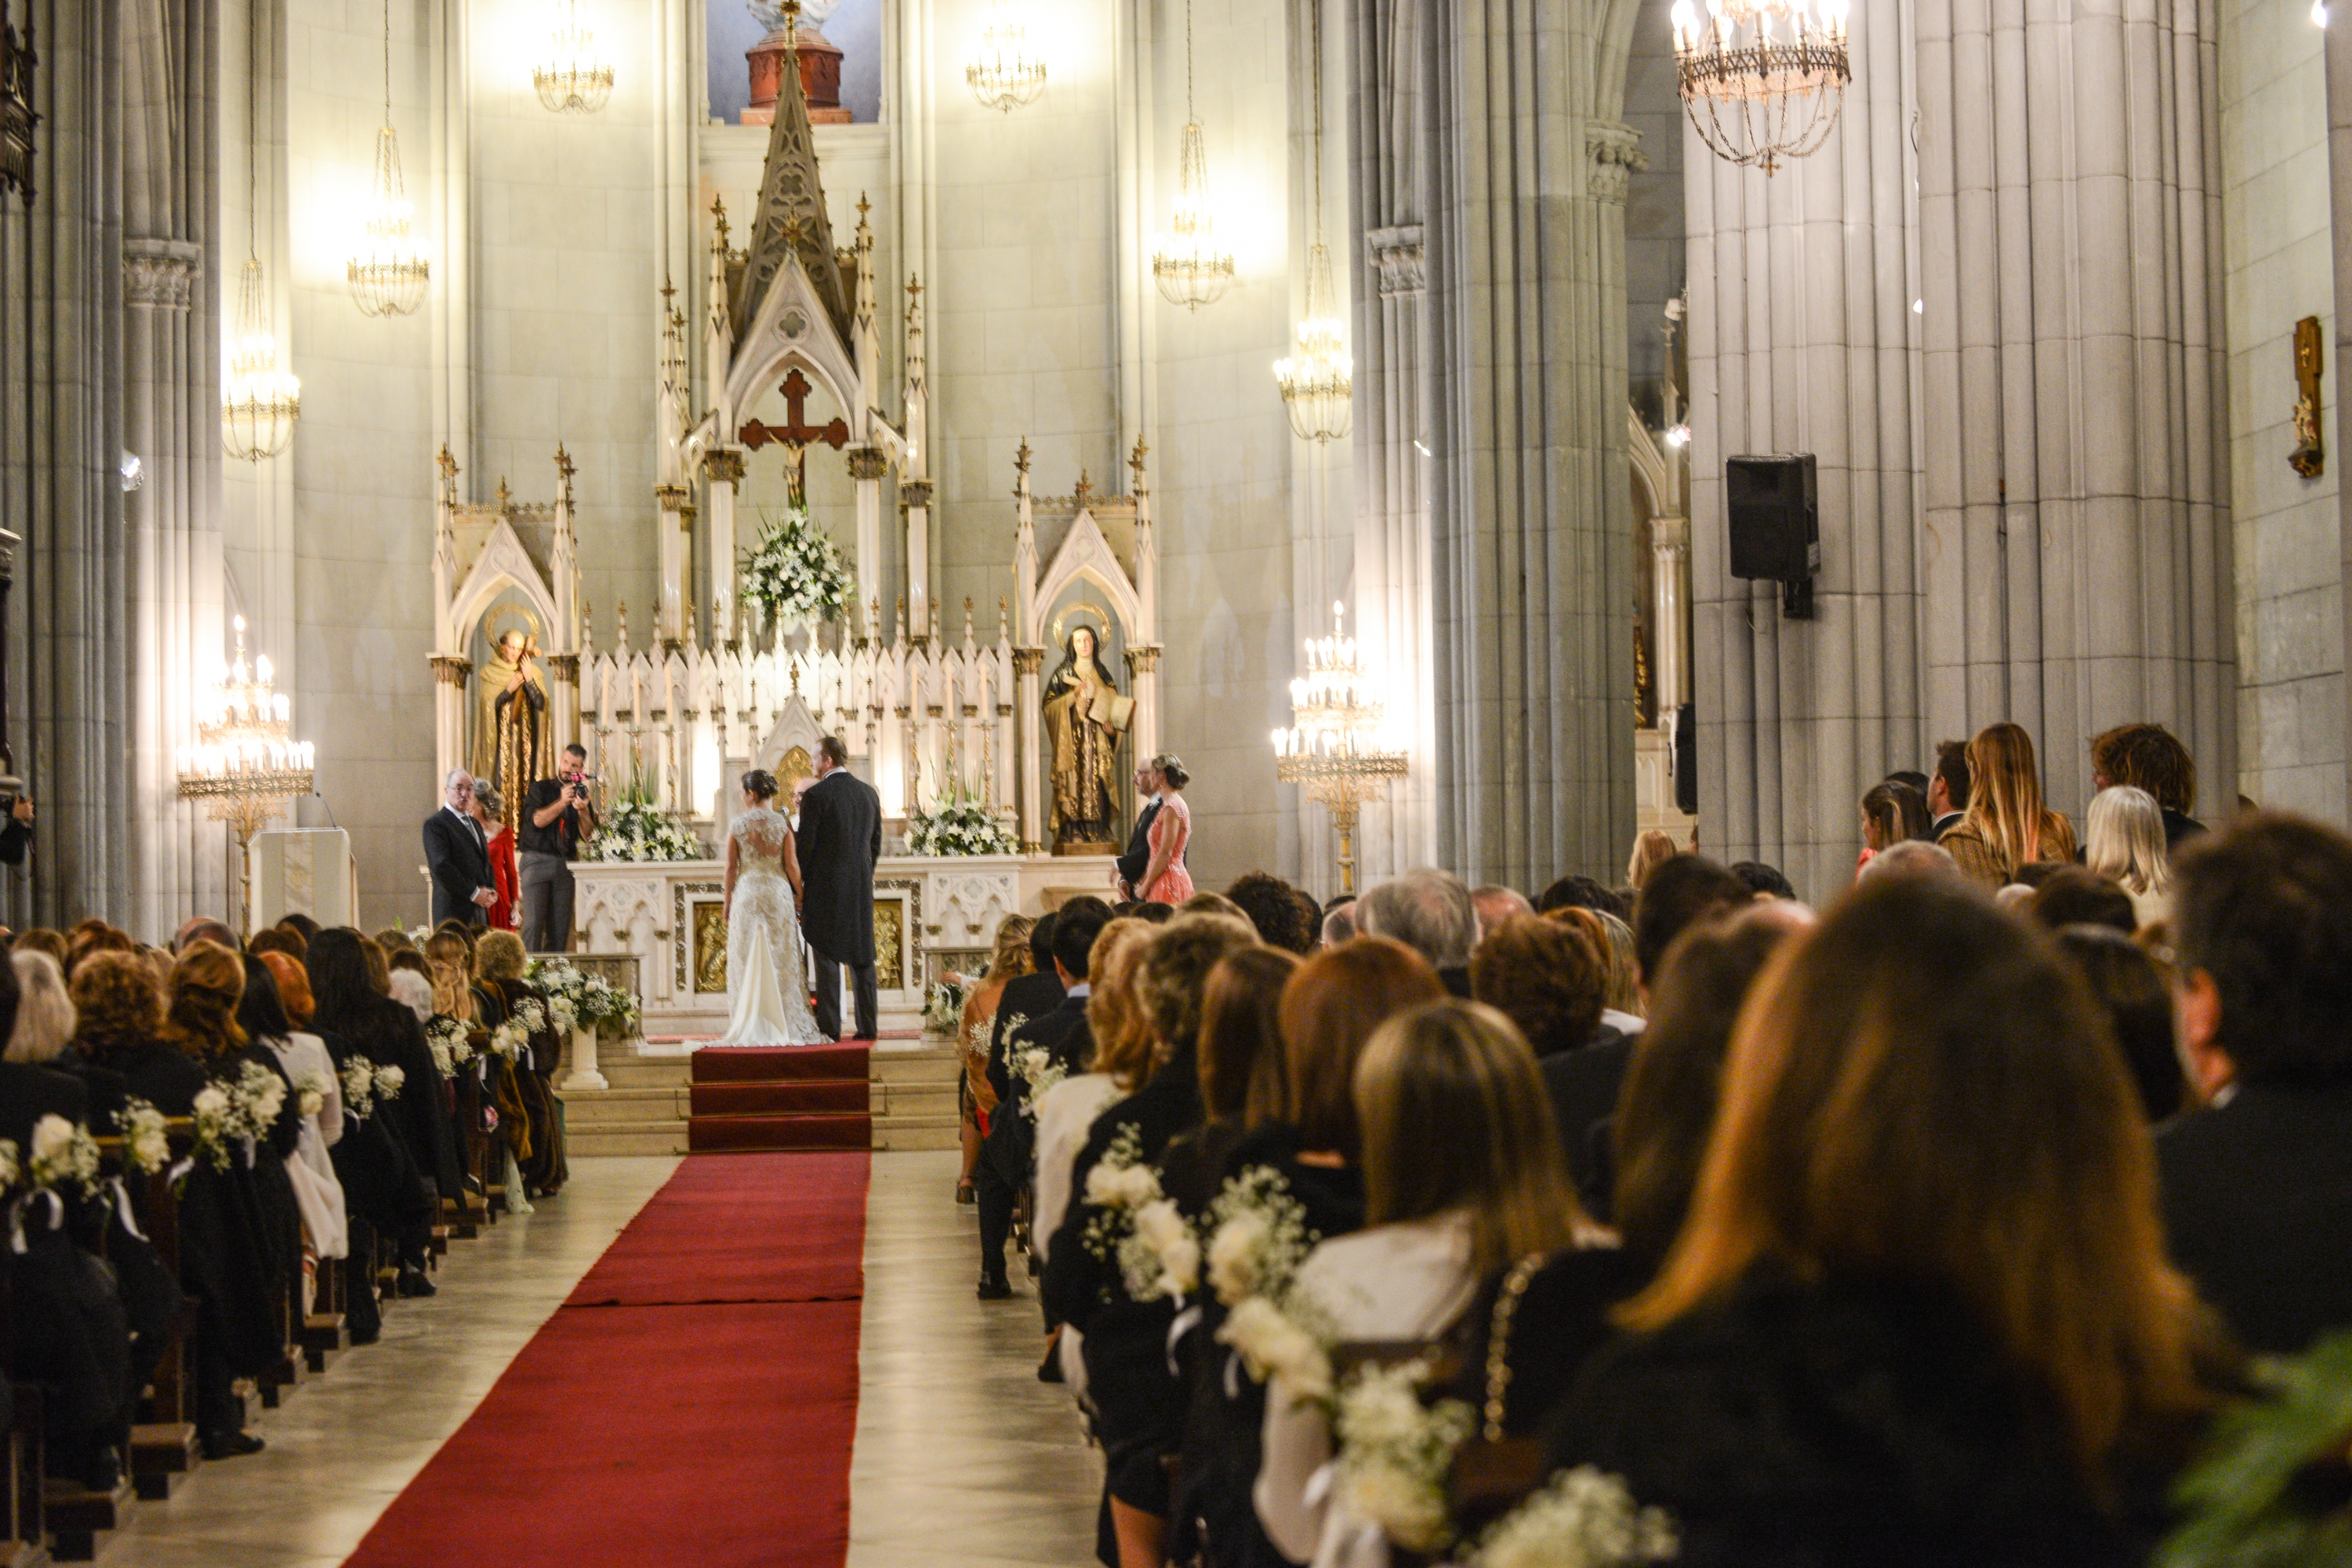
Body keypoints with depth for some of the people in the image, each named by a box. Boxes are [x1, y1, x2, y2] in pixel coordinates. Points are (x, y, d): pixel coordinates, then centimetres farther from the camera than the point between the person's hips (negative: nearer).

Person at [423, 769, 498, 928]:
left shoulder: (475, 824, 23)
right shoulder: (435, 824, -5)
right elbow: (441, 866, -15)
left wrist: (491, 890, 6)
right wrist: (474, 893, -15)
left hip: (481, 909, 8)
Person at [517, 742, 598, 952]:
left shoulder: (582, 796, 14)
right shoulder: (541, 789, 7)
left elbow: (588, 836, 5)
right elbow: (537, 820, -9)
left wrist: (583, 811, -11)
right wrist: (562, 802, -16)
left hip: (565, 864, 3)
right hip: (537, 860, -3)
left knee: (560, 926, -1)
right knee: (534, 922, -12)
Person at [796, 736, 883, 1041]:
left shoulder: (816, 796, -11)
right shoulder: (869, 793, 8)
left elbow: (804, 846, -11)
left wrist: (797, 887, -2)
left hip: (826, 887, -5)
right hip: (861, 889, 5)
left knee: (827, 958, -1)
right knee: (862, 957, 9)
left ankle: (830, 1027, -2)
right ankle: (867, 1025, 9)